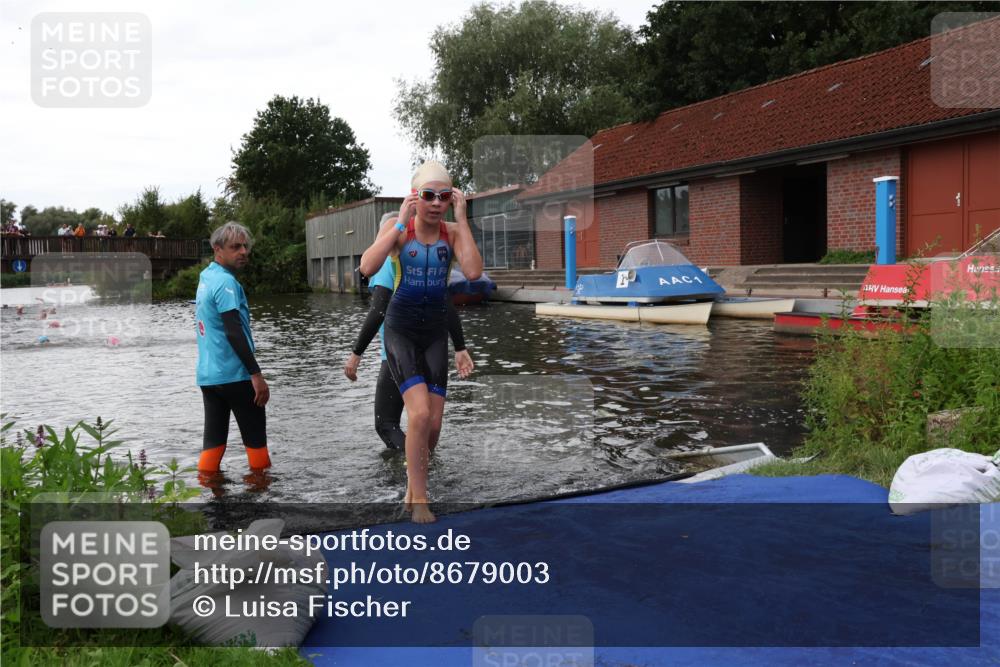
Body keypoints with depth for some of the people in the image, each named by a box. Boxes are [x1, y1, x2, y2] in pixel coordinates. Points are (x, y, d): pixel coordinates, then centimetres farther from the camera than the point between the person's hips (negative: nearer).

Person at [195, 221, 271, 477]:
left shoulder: (206, 277, 13)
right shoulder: (226, 282, -15)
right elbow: (234, 332, -23)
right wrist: (256, 374, -23)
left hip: (208, 375, 8)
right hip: (234, 374, -8)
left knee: (214, 437, 8)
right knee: (255, 437, 5)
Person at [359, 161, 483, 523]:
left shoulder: (452, 232, -4)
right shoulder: (398, 228, -9)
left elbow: (474, 272, -22)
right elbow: (367, 267, -26)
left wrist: (461, 219, -21)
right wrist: (402, 221, -26)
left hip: (435, 331, 3)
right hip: (400, 329, -3)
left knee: (433, 423, 4)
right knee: (420, 413, -19)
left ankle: (412, 487, 30)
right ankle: (420, 500, -3)